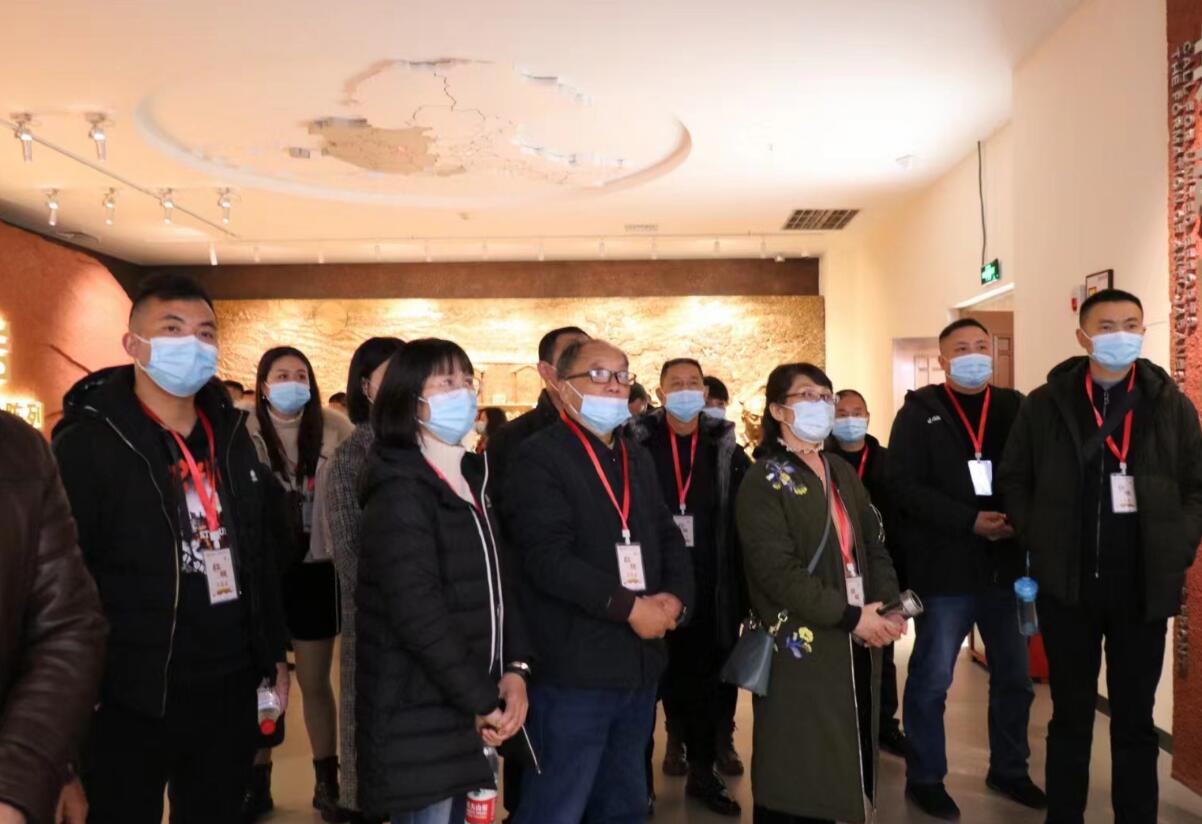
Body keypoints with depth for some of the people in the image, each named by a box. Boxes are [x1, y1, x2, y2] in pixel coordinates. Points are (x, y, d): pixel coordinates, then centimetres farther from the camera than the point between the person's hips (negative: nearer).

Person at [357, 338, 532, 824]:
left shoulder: (474, 482, 10)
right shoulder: (400, 492, -16)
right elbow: (418, 614, -23)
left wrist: (515, 669, -4)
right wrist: (482, 700, -15)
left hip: (468, 711, 8)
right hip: (420, 717, -8)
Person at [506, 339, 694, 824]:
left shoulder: (638, 460, 16)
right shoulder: (539, 458, -9)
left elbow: (669, 538, 14)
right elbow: (549, 558, -20)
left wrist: (676, 597, -6)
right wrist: (628, 606, -18)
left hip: (639, 665, 8)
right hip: (573, 669, -7)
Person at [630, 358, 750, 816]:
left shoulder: (726, 449, 3)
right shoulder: (638, 444, -3)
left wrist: (742, 585, 0)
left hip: (710, 588, 2)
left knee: (706, 681, 12)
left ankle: (702, 773, 29)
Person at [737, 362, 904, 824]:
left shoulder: (843, 474, 13)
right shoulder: (764, 482, -10)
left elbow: (874, 545, 13)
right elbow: (778, 572, -18)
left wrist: (889, 605, -4)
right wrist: (849, 615, -18)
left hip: (856, 644, 7)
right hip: (801, 648, -6)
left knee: (845, 759, 14)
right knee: (796, 774, 4)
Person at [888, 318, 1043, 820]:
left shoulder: (1015, 408, 8)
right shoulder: (920, 414, -2)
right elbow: (904, 487, -11)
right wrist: (971, 521, -19)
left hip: (1007, 565, 4)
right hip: (944, 568, -4)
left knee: (1015, 678, 15)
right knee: (930, 680, 5)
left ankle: (1009, 770, 34)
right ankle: (925, 779, 21)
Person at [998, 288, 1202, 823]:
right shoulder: (1045, 405, 0)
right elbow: (1013, 479, 5)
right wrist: (1037, 539, -4)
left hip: (1144, 587, 1)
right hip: (1066, 585, 0)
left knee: (1135, 718, 13)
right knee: (1070, 714, 13)